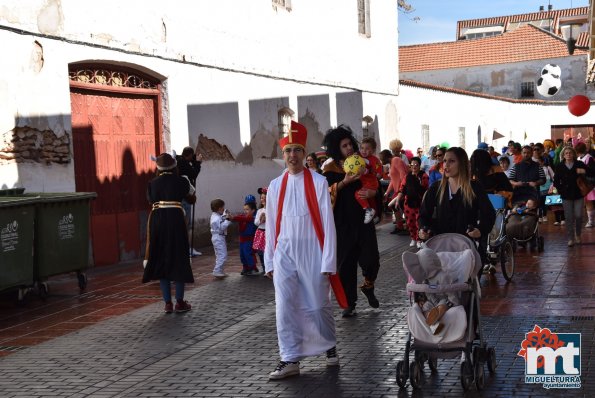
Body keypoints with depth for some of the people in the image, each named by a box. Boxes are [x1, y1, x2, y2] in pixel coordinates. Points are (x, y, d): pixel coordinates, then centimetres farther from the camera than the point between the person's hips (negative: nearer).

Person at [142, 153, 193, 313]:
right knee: (178, 259, 7)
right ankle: (180, 302, 8)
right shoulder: (180, 181, -1)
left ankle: (168, 303, 9)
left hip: (157, 221, 2)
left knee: (161, 260, 9)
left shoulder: (153, 183, 3)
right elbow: (186, 192, 20)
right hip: (176, 220, -2)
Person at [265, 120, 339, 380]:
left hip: (312, 252, -3)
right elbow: (271, 226, 10)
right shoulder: (275, 186, 6)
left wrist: (328, 263, -9)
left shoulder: (318, 182, -5)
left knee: (318, 305, 7)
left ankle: (329, 347, 31)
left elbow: (328, 224, -6)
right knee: (285, 306, -2)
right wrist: (269, 261, 9)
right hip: (284, 253, 3)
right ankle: (290, 359, 5)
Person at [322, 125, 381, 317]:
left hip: (363, 218, 2)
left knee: (371, 259, -4)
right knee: (345, 263, 0)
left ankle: (368, 287, 27)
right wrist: (345, 181, -23)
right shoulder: (330, 168, -1)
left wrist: (372, 192, -5)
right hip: (342, 221, -2)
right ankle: (349, 303, 12)